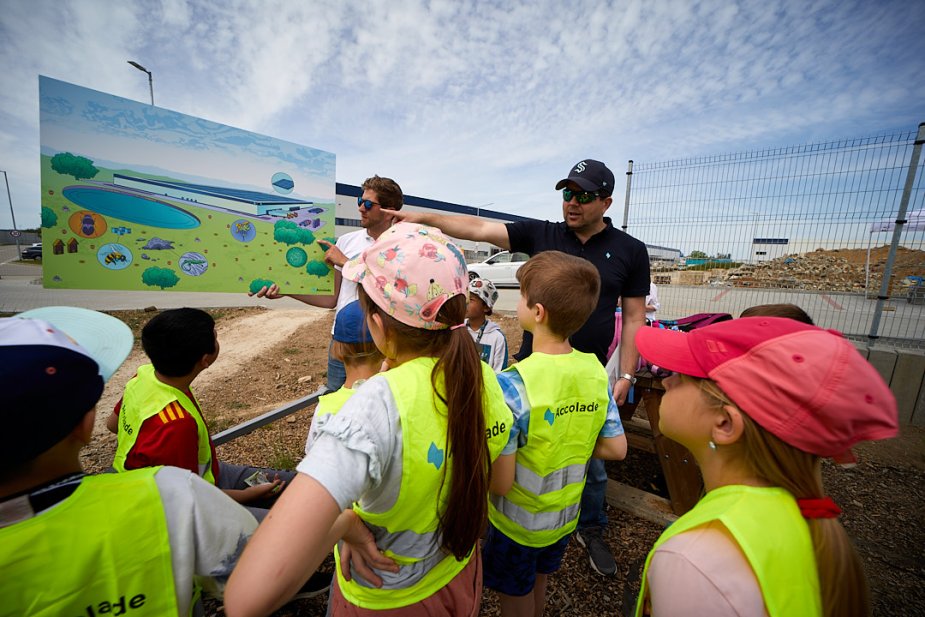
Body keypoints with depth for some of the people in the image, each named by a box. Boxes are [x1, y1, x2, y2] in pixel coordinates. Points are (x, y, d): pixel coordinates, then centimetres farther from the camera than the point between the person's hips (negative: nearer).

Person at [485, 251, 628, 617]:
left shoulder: (513, 384, -34)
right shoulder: (596, 371, -15)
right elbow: (616, 449, -7)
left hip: (518, 521, -5)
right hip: (566, 514, 5)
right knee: (538, 587, 32)